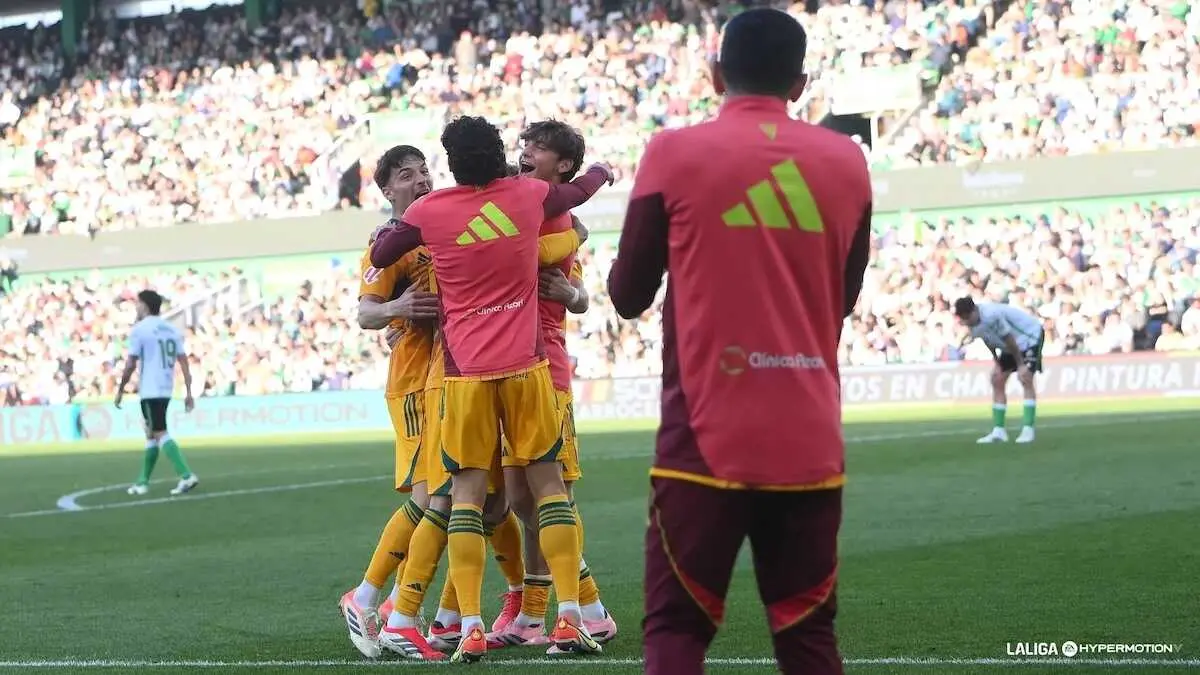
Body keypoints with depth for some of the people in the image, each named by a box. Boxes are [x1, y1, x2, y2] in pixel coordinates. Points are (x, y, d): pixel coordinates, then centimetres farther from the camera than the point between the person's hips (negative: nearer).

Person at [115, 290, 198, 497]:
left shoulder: (139, 329, -8)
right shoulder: (172, 329, 11)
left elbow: (130, 365, -10)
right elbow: (184, 362, 6)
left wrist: (120, 391, 0)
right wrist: (188, 392, 7)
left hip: (149, 391, -7)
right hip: (166, 390, 7)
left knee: (160, 434, -9)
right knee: (151, 434, 17)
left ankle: (187, 476, -23)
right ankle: (143, 482, 22)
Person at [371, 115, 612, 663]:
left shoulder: (427, 212, -3)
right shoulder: (528, 195, 3)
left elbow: (378, 257, 13)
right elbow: (578, 190, 25)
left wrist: (391, 229, 34)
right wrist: (602, 172, 47)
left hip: (465, 371, -1)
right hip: (526, 366, 1)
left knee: (466, 491, 2)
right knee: (547, 482, 5)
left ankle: (471, 628, -6)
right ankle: (570, 619, 0)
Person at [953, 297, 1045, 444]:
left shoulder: (992, 316, -34)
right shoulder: (973, 322, -9)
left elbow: (1009, 340, -26)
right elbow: (989, 341, 7)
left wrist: (1020, 365, -19)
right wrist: (997, 363, 3)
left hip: (1030, 335, -9)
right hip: (1011, 345, 9)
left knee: (1025, 378, -21)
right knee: (997, 380, 2)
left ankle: (1028, 430, -22)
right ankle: (998, 431, 6)